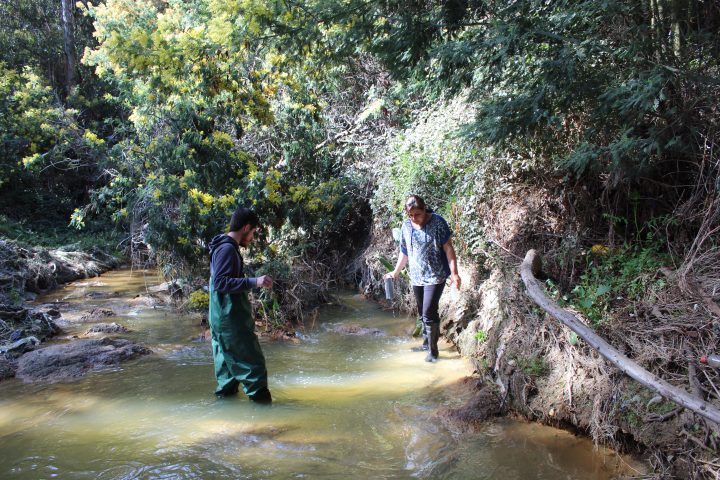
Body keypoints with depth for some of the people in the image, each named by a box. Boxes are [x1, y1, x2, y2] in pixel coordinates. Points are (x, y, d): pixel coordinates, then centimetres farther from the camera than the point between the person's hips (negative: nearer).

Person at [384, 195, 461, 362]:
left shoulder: (437, 222, -12)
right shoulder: (406, 226, 4)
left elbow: (448, 248, -12)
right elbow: (404, 252, 16)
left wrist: (454, 273, -19)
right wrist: (396, 272, 20)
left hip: (435, 276, -5)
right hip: (416, 277, 6)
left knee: (429, 314, -11)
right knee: (423, 313, 15)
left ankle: (433, 350, 2)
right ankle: (427, 342, 32)